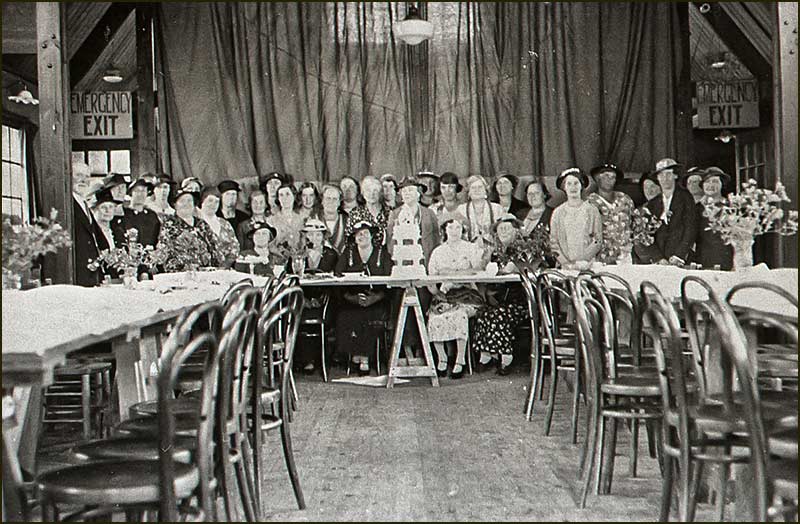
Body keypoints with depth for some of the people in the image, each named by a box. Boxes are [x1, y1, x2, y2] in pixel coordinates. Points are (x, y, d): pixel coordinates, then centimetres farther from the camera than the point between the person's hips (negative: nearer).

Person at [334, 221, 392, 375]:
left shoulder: (382, 254, 10)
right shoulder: (347, 253, 13)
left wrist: (375, 297, -17)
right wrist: (352, 297, -14)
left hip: (376, 300, -1)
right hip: (351, 300, 1)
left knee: (374, 316, -31)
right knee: (345, 315, -29)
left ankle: (365, 358, -22)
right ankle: (355, 355, -19)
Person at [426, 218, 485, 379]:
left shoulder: (471, 248, 7)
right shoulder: (437, 252, 15)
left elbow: (479, 269, -9)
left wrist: (454, 273, -16)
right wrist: (435, 291, -10)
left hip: (467, 291, -2)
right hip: (445, 293, 3)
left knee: (459, 315, -32)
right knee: (434, 317, -26)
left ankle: (460, 361, -25)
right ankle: (441, 359, -10)